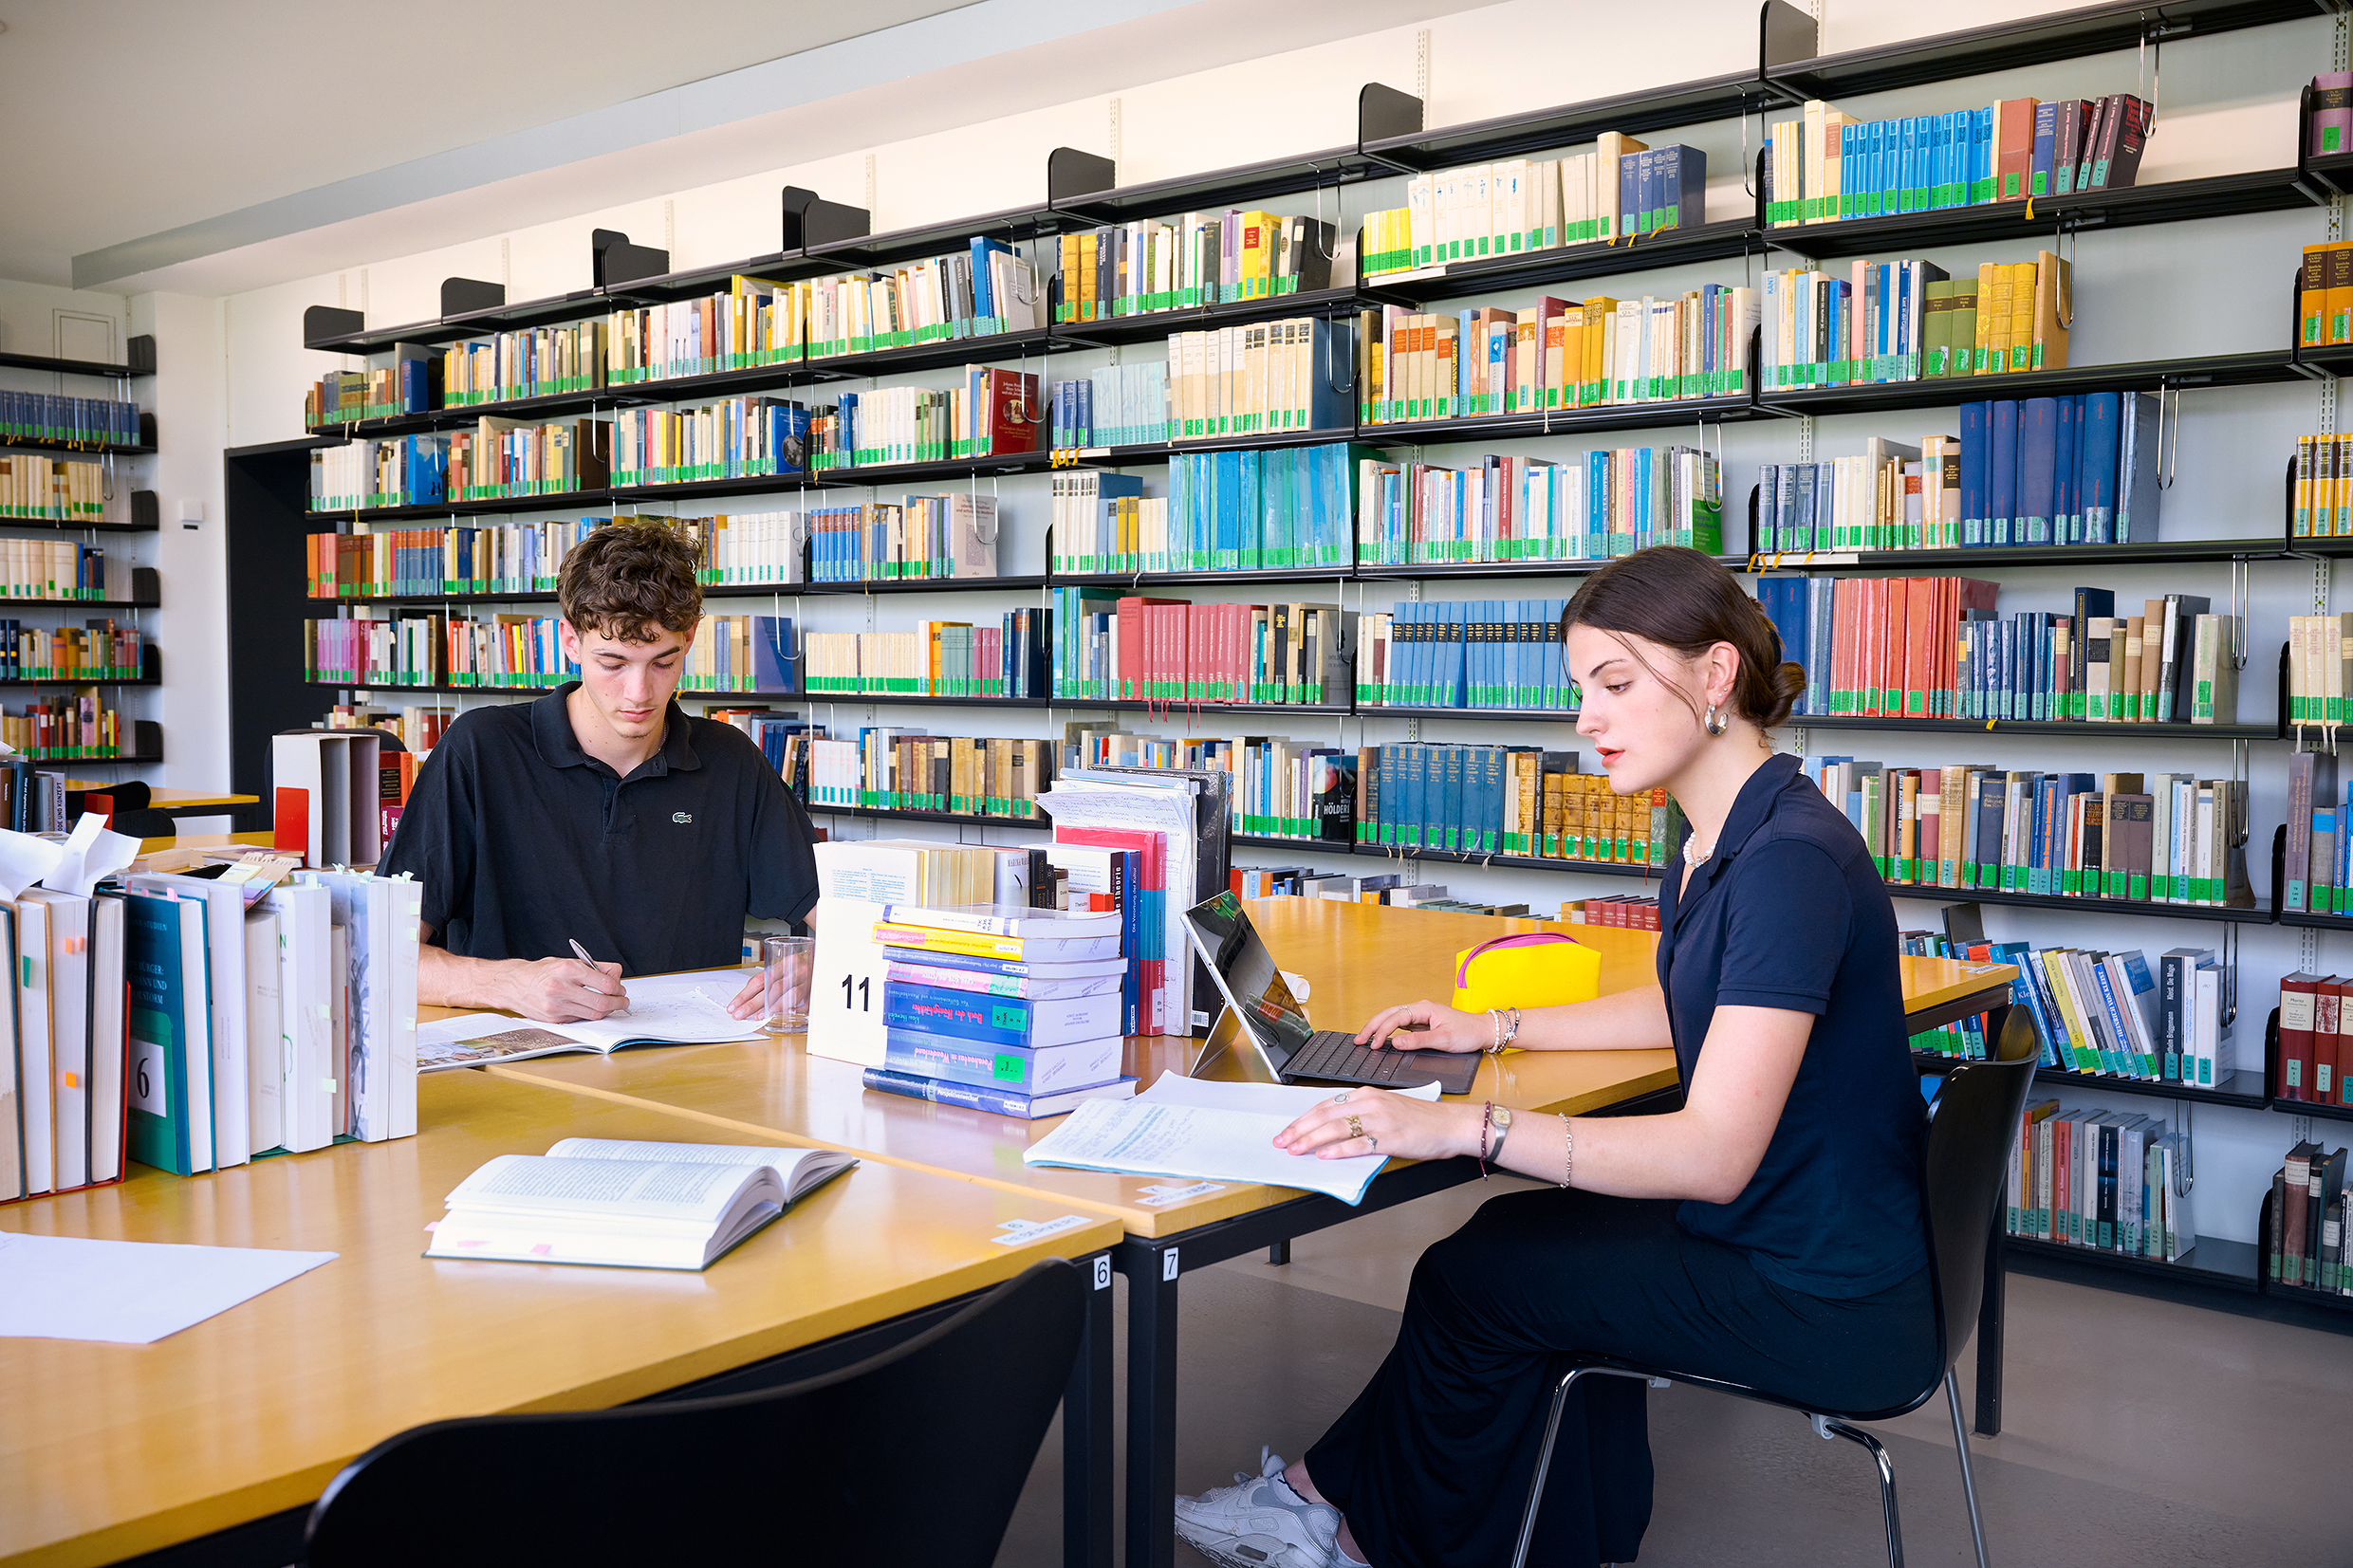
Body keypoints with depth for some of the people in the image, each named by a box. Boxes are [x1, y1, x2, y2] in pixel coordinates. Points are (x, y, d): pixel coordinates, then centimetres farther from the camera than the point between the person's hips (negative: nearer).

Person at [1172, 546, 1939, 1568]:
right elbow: (1687, 1010, 23)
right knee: (1523, 1236, 16)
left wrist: (1465, 1125, -37)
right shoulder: (1716, 838, 6)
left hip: (1827, 1306, -9)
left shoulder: (1791, 859, -27)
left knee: (1476, 1280, 1)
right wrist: (1494, 1028, 15)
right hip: (1768, 1233, 9)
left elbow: (1714, 1154, -32)